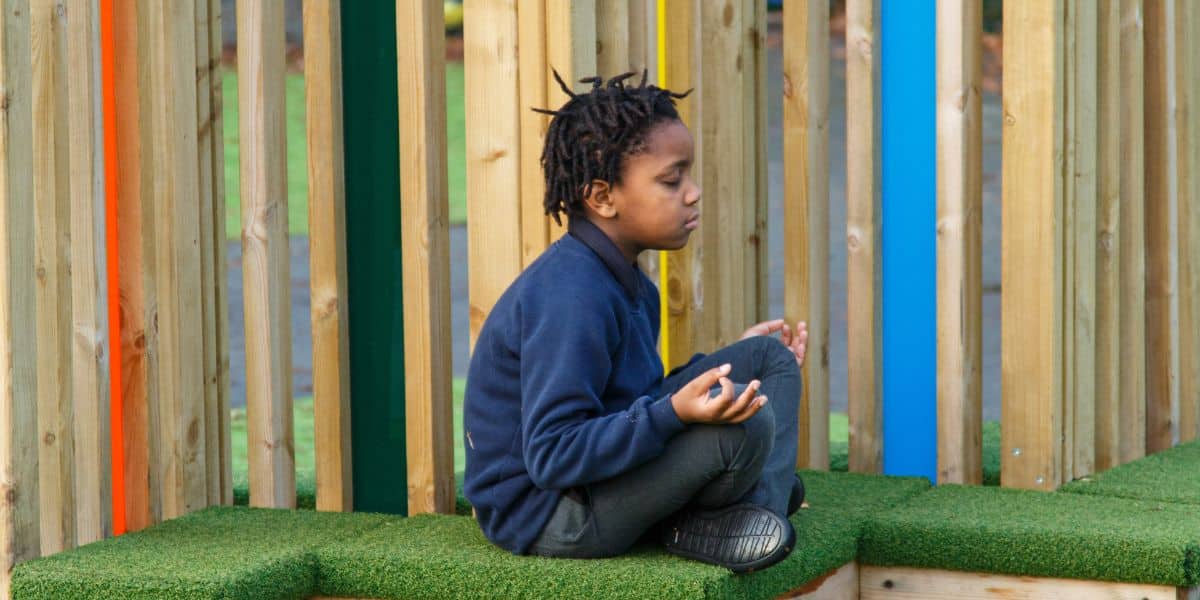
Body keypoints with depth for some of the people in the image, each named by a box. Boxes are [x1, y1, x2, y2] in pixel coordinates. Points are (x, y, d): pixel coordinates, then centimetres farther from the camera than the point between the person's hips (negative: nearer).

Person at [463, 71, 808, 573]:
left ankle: (760, 505, -8)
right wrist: (674, 412, -38)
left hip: (600, 471, 10)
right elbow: (552, 457, -29)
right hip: (546, 515, -10)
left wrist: (728, 365, 23)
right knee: (744, 420, -30)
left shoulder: (629, 285, 9)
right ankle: (693, 530, -2)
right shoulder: (569, 299, -24)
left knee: (769, 356, 8)